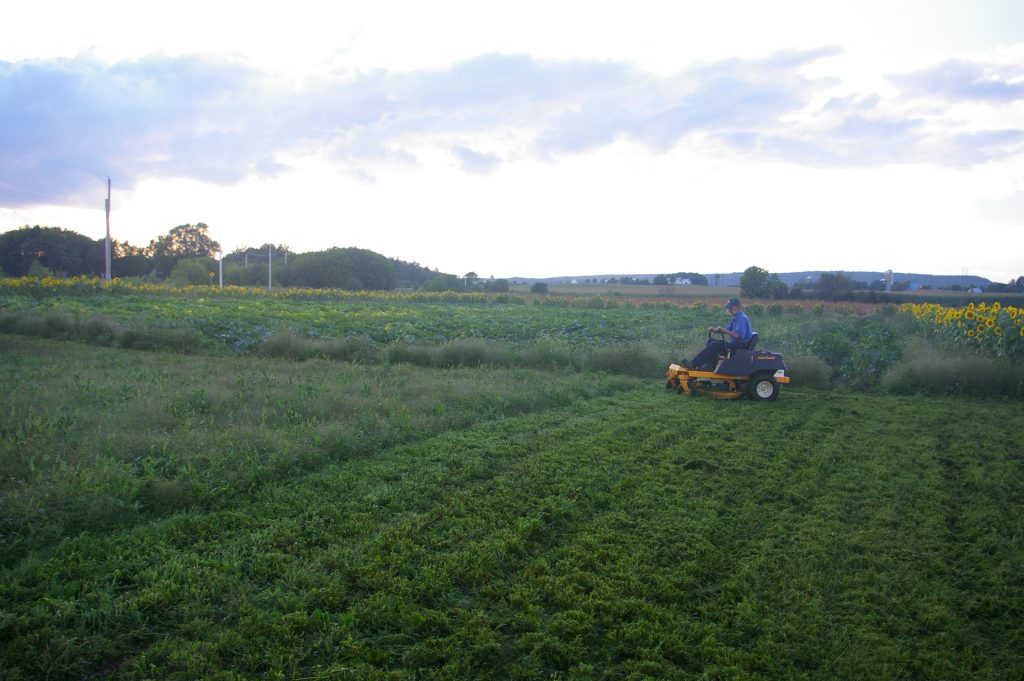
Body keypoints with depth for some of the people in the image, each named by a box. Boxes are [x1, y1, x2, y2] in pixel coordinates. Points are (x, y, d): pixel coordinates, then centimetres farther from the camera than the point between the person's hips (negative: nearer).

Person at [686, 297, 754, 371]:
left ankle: (693, 365, -24)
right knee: (711, 341, 7)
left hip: (741, 345, -11)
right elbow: (728, 330, 19)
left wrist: (724, 330, -25)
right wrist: (714, 330, 2)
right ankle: (710, 366, -5)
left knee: (715, 344, -23)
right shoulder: (736, 318, 15)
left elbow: (738, 336, -27)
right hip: (735, 342, 11)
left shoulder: (742, 318, -17)